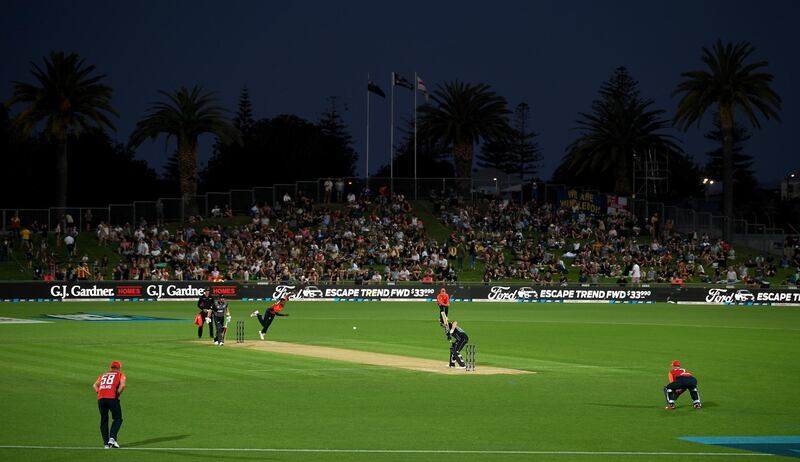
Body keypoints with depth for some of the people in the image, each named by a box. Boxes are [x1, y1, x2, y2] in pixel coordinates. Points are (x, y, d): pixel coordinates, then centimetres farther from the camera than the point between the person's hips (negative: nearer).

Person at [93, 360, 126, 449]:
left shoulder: (103, 375, 27)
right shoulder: (120, 375, 14)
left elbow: (95, 385, 16)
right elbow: (122, 385, -5)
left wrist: (99, 393, 8)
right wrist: (118, 394, 4)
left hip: (100, 398, 4)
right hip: (112, 398, -4)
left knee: (103, 421, 13)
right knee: (118, 419, 8)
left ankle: (106, 443, 11)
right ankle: (112, 438, -9)